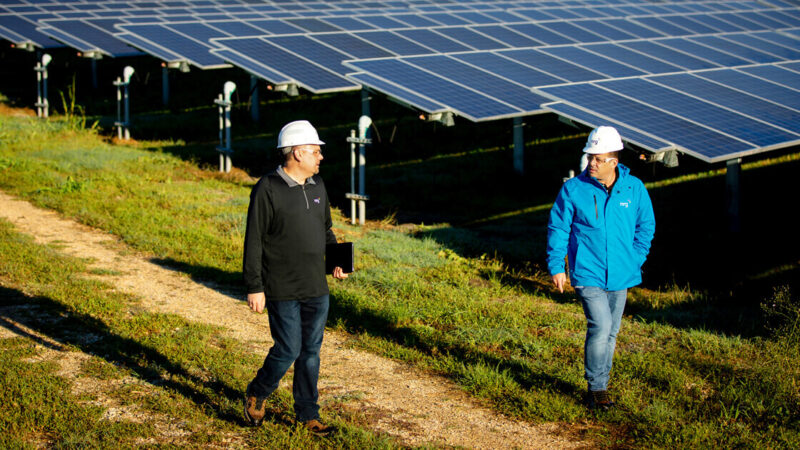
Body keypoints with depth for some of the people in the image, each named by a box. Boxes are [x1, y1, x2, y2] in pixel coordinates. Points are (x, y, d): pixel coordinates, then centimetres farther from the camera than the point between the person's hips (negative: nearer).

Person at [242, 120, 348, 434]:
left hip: (317, 290, 6)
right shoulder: (267, 189, -13)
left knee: (311, 351, 11)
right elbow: (253, 242, -11)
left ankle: (307, 413, 22)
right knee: (288, 350, -4)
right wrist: (254, 287, -14)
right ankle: (257, 395, 22)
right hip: (282, 291, -6)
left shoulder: (317, 186, 9)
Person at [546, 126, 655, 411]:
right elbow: (558, 229, 1)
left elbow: (646, 226, 12)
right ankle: (596, 389, -3)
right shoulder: (573, 189, -7)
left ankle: (599, 387, 26)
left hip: (620, 276, 4)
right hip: (587, 273, -4)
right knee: (600, 326, -16)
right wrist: (556, 267, -2)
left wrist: (635, 260, 4)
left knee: (610, 332, 12)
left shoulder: (634, 189, -1)